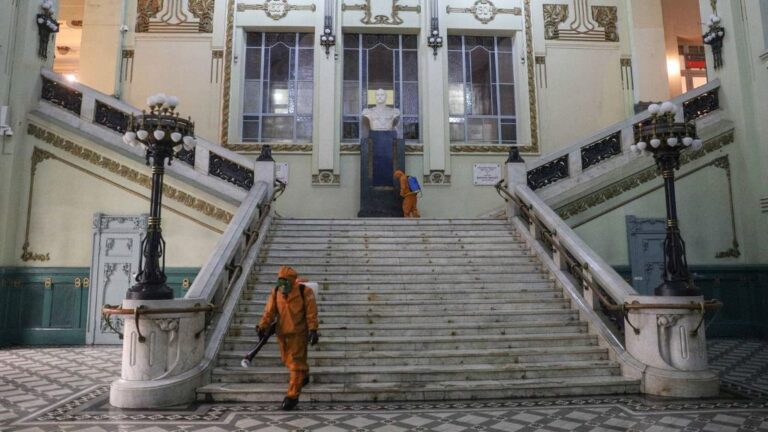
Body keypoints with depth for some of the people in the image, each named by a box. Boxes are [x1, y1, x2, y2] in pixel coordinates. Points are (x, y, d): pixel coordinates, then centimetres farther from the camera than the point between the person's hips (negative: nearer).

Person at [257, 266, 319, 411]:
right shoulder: (275, 292, 0)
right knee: (287, 359, 19)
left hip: (298, 333, -5)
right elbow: (269, 312, -2)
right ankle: (303, 375, 47)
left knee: (295, 362, -5)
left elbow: (311, 312, -12)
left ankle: (292, 396, 0)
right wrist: (262, 327, -13)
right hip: (282, 332, 6)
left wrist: (313, 330, -17)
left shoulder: (304, 291, -13)